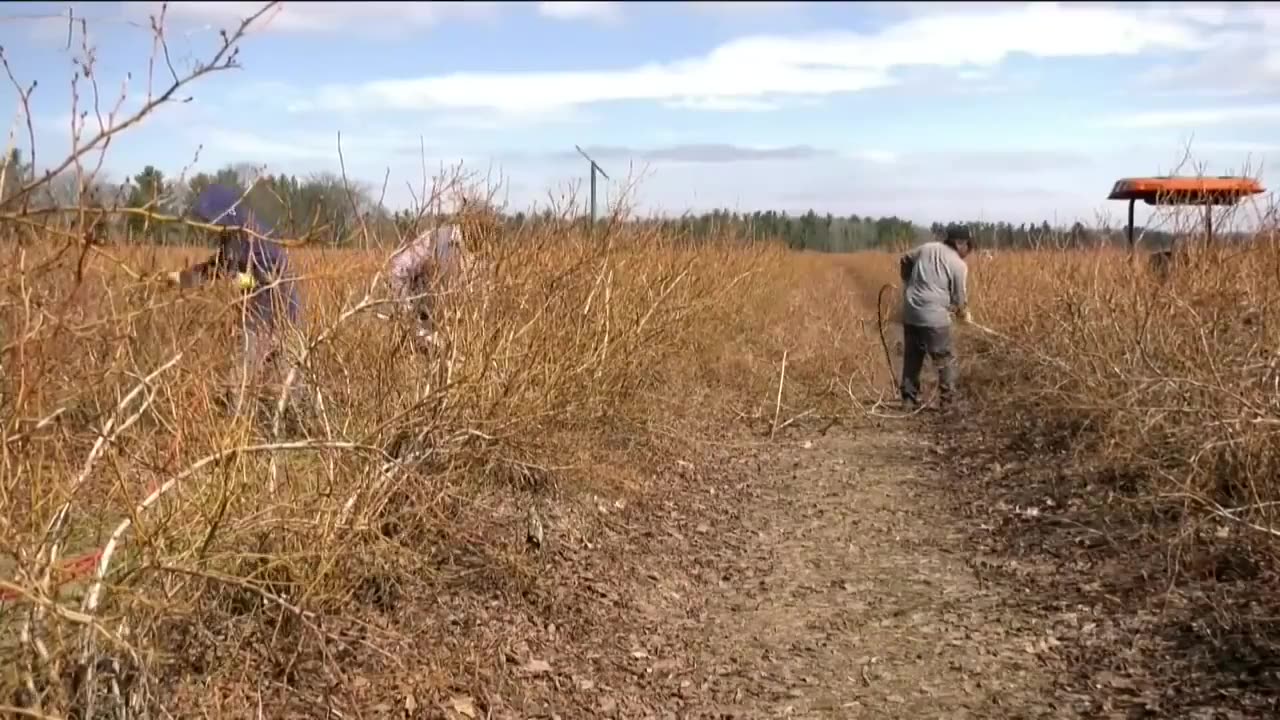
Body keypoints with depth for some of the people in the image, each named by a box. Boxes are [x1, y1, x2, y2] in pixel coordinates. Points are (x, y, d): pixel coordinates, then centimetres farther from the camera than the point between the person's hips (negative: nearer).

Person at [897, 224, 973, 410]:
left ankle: (909, 399, 21)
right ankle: (948, 401, 8)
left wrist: (909, 284, 36)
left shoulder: (927, 248, 10)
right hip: (933, 317, -6)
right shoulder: (959, 265, -5)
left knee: (912, 358, 16)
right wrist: (964, 315, 20)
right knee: (945, 360, 6)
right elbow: (959, 298, 1)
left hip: (910, 312, 6)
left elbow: (904, 261, 24)